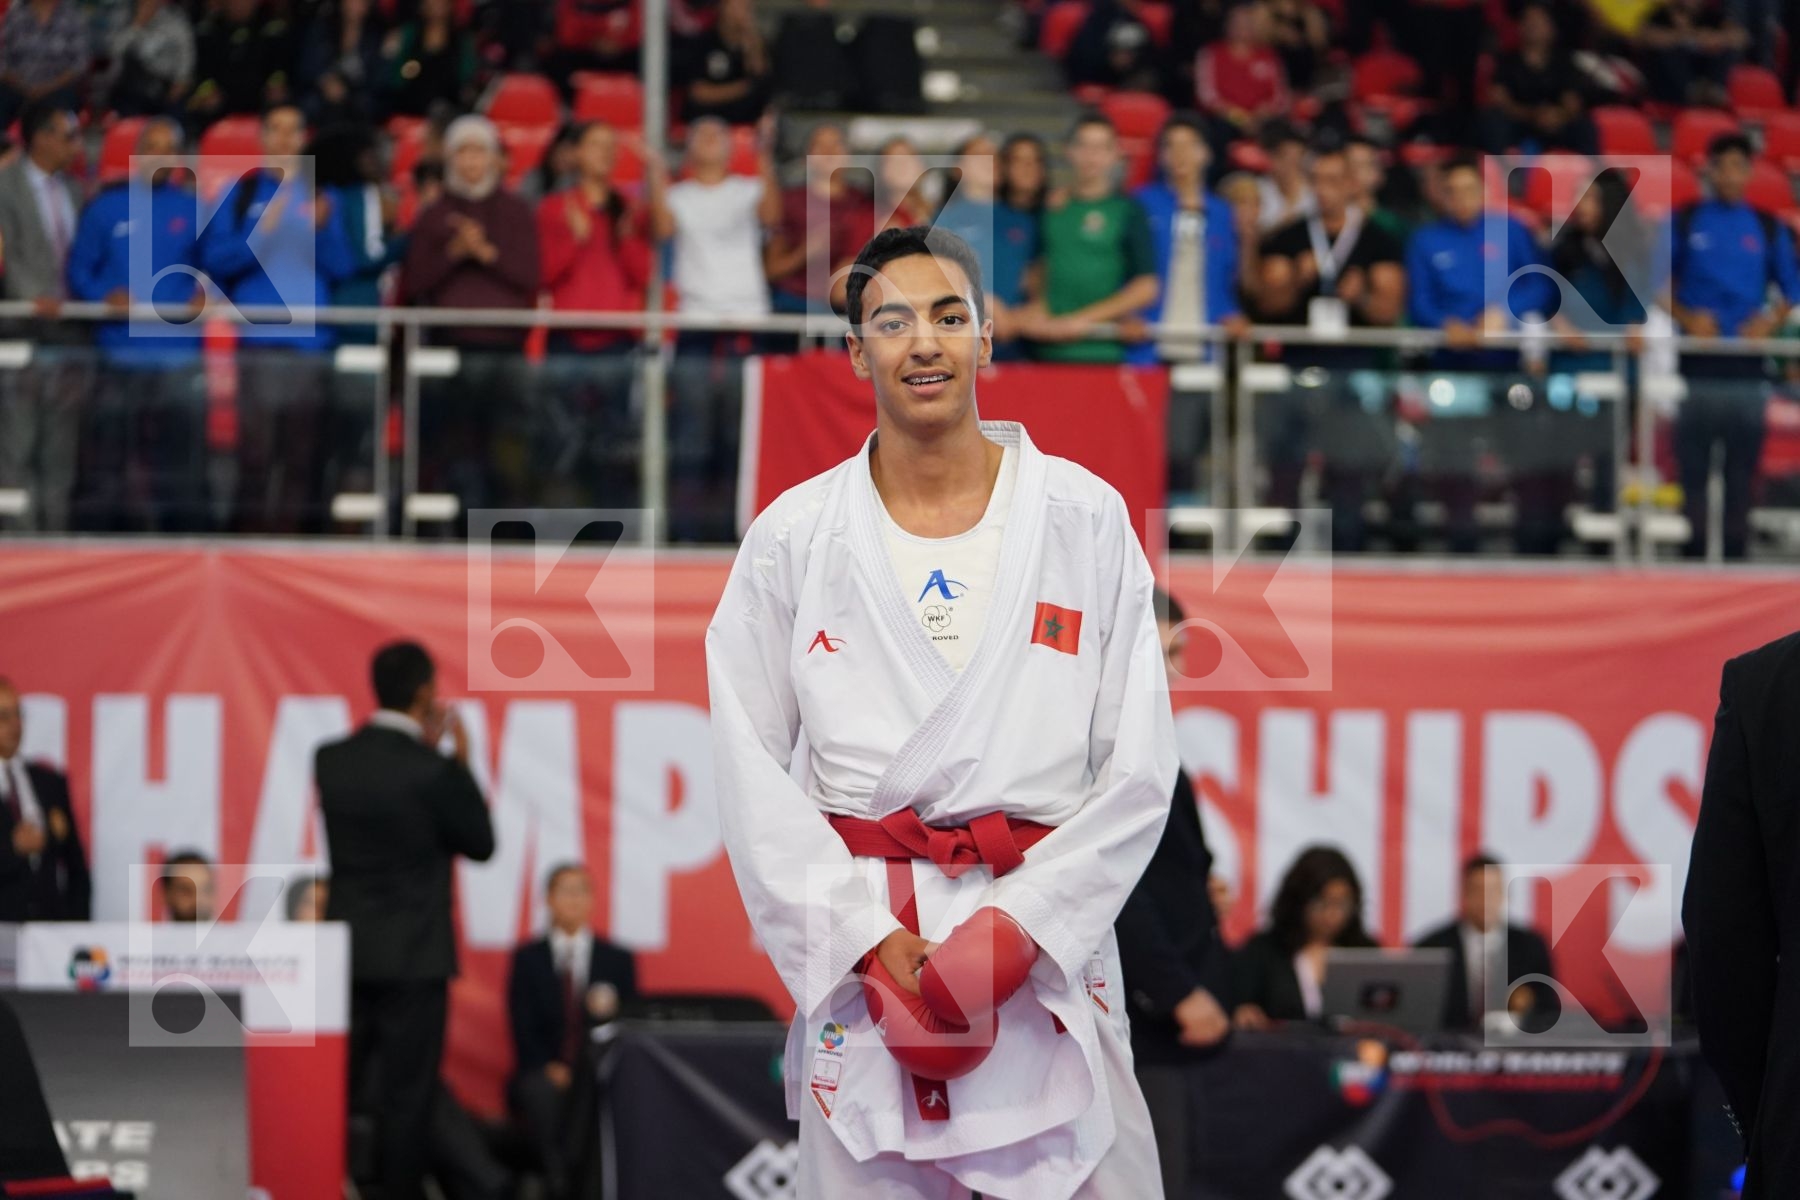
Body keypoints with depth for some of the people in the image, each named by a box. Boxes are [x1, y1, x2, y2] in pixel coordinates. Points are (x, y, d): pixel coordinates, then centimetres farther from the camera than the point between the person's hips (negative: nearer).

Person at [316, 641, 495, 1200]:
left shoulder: (331, 760, 0)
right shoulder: (431, 773, -16)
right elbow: (480, 844, -3)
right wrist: (460, 762, 2)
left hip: (346, 951, 5)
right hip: (414, 957, -5)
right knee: (406, 1097, 1)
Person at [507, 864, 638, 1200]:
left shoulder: (618, 960, 16)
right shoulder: (527, 958, 13)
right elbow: (522, 1027, 3)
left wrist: (609, 1011, -13)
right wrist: (548, 1068, -14)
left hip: (598, 1073, 0)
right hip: (544, 1074, 0)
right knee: (542, 1091, -37)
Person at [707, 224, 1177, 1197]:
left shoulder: (1085, 518, 2)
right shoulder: (793, 536, 3)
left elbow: (1138, 767, 0)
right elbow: (750, 772, 1)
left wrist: (1019, 926, -11)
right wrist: (868, 939, -9)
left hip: (1048, 933, 0)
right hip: (855, 942, 0)